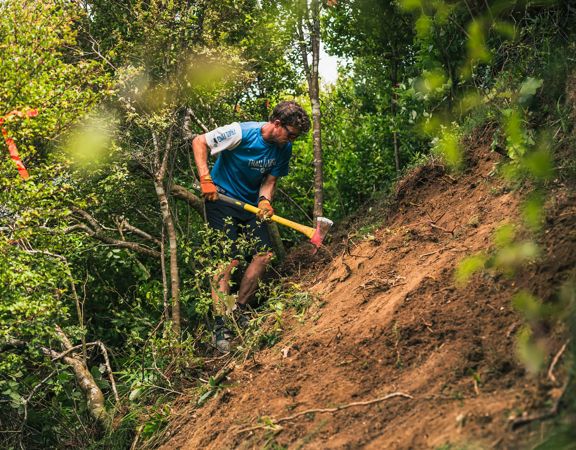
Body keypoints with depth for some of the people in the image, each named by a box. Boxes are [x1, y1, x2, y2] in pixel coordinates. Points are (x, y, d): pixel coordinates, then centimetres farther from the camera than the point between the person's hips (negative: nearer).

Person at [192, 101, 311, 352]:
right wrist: (205, 179, -27)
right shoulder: (241, 133, -24)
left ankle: (239, 310, 12)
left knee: (264, 254, -3)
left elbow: (270, 179, 0)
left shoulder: (284, 148, -6)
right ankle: (221, 326, -10)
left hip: (250, 203, 6)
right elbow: (199, 142, -18)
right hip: (222, 198, -6)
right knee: (228, 260, -14)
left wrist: (265, 200, -22)